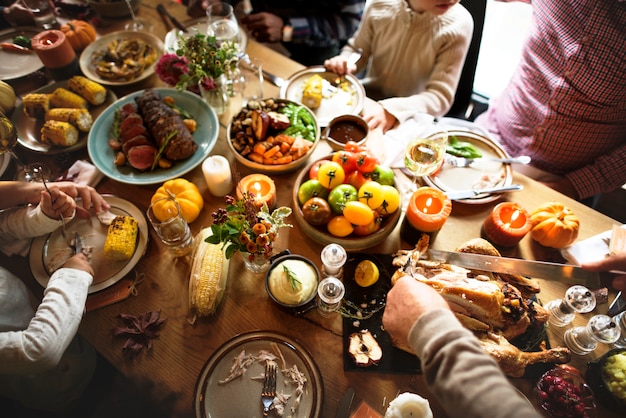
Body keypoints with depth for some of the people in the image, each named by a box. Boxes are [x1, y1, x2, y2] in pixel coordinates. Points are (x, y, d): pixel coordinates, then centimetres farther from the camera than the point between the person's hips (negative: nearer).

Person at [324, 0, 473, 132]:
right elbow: (357, 49, 5)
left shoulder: (458, 25, -18)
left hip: (411, 116, -3)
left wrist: (393, 110, -38)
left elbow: (441, 97, -20)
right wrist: (343, 63, -20)